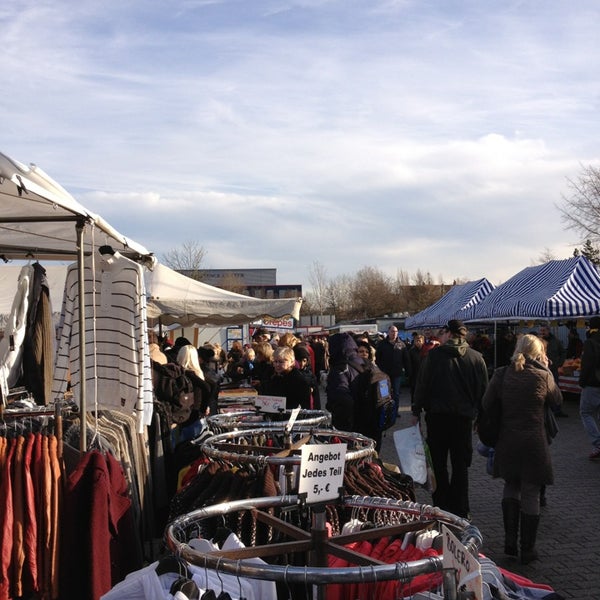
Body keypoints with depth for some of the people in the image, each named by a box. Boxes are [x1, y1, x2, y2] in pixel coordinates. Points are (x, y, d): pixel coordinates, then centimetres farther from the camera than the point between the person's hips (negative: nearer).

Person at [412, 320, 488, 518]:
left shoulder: (433, 355, -6)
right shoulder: (476, 358, -1)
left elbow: (422, 385, -5)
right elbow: (483, 390, 4)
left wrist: (416, 411, 3)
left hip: (437, 415, -1)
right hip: (464, 416, 2)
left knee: (438, 463, 10)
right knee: (460, 465, 9)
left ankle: (442, 505, 13)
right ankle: (460, 510, 11)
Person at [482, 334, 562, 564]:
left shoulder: (501, 374, -5)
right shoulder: (542, 376, -11)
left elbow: (486, 404, -2)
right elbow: (558, 400, 7)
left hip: (507, 441, 3)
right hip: (534, 442, -3)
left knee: (511, 486, 22)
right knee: (531, 494, 8)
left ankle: (510, 541, 16)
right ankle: (527, 549, 16)